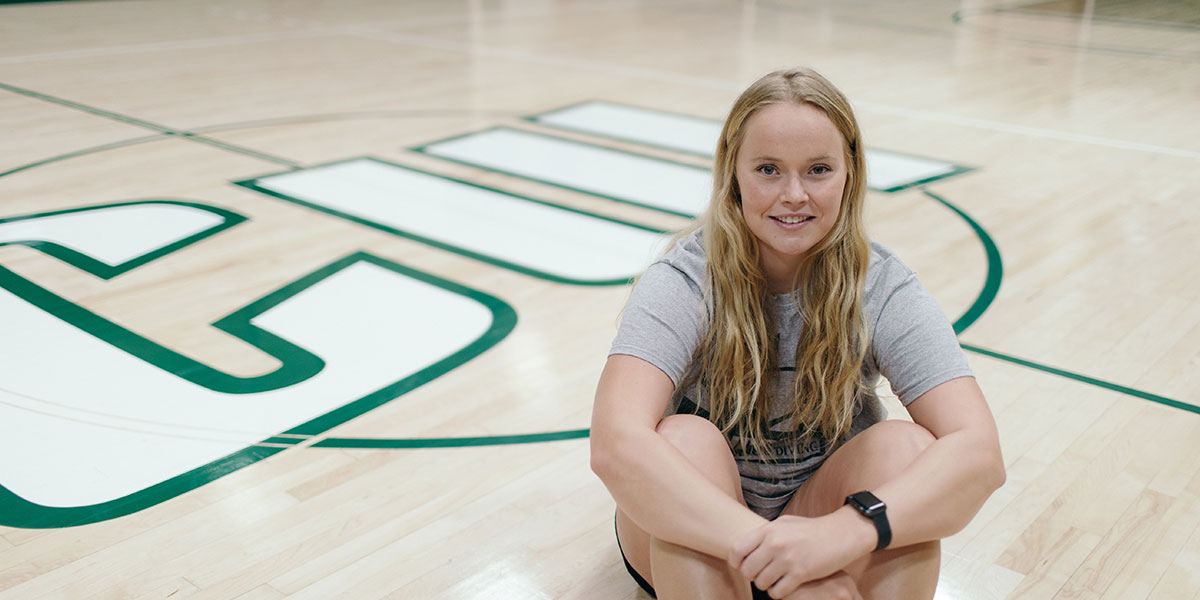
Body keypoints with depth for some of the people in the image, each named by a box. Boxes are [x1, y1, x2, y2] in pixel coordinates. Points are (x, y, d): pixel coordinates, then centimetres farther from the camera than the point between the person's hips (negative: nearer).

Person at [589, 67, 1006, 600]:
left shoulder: (883, 290, -15)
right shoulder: (684, 282, -21)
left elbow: (979, 452, -28)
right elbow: (615, 444, -38)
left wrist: (846, 531, -46)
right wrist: (770, 552, -47)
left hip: (820, 514, 2)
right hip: (696, 539, -1)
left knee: (906, 446, -26)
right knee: (686, 441, -32)